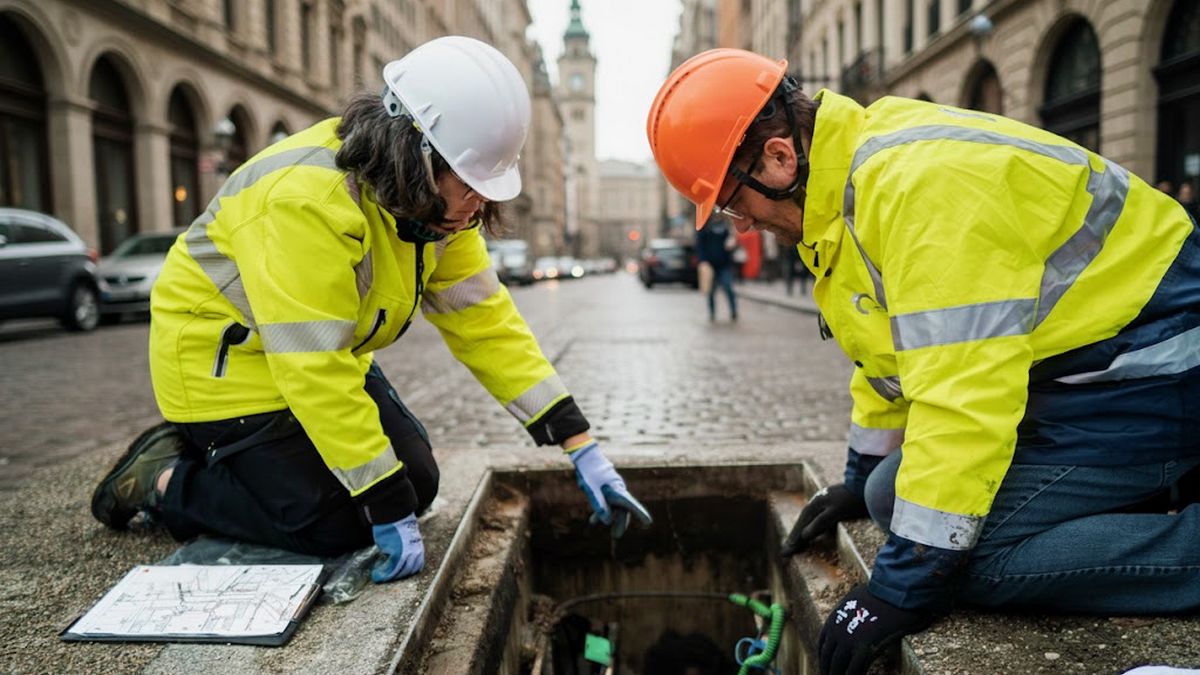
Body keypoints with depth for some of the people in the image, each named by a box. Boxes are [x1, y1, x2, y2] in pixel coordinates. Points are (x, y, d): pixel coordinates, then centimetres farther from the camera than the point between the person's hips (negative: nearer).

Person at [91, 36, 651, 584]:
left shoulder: (435, 199, -9)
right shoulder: (310, 198, -34)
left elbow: (485, 320, -9)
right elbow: (315, 372, -35)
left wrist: (580, 444, -14)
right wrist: (389, 515, -30)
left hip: (323, 357, 8)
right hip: (223, 362, -8)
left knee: (415, 485, 3)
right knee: (337, 527, -14)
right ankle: (165, 478, 7)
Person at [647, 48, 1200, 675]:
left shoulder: (920, 179, -27)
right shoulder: (843, 185, 5)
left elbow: (965, 393, -31)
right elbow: (895, 348, 17)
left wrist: (906, 586, -25)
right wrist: (866, 478, 25)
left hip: (1150, 364, -10)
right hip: (1059, 369, 10)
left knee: (961, 551, -22)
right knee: (898, 494, 5)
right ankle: (1140, 488, 10)